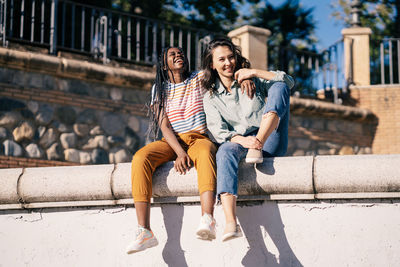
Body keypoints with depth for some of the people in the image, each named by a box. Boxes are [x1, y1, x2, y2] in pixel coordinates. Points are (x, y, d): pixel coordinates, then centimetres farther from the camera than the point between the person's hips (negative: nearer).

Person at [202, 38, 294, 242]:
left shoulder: (252, 80, 17)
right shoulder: (211, 98, 14)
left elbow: (288, 81, 4)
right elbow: (217, 130, -2)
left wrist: (255, 72, -4)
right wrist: (242, 140, -22)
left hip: (270, 142, 1)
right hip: (239, 143, -1)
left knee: (279, 87, -16)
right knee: (225, 151, -39)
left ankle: (258, 147, -34)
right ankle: (231, 223, -57)